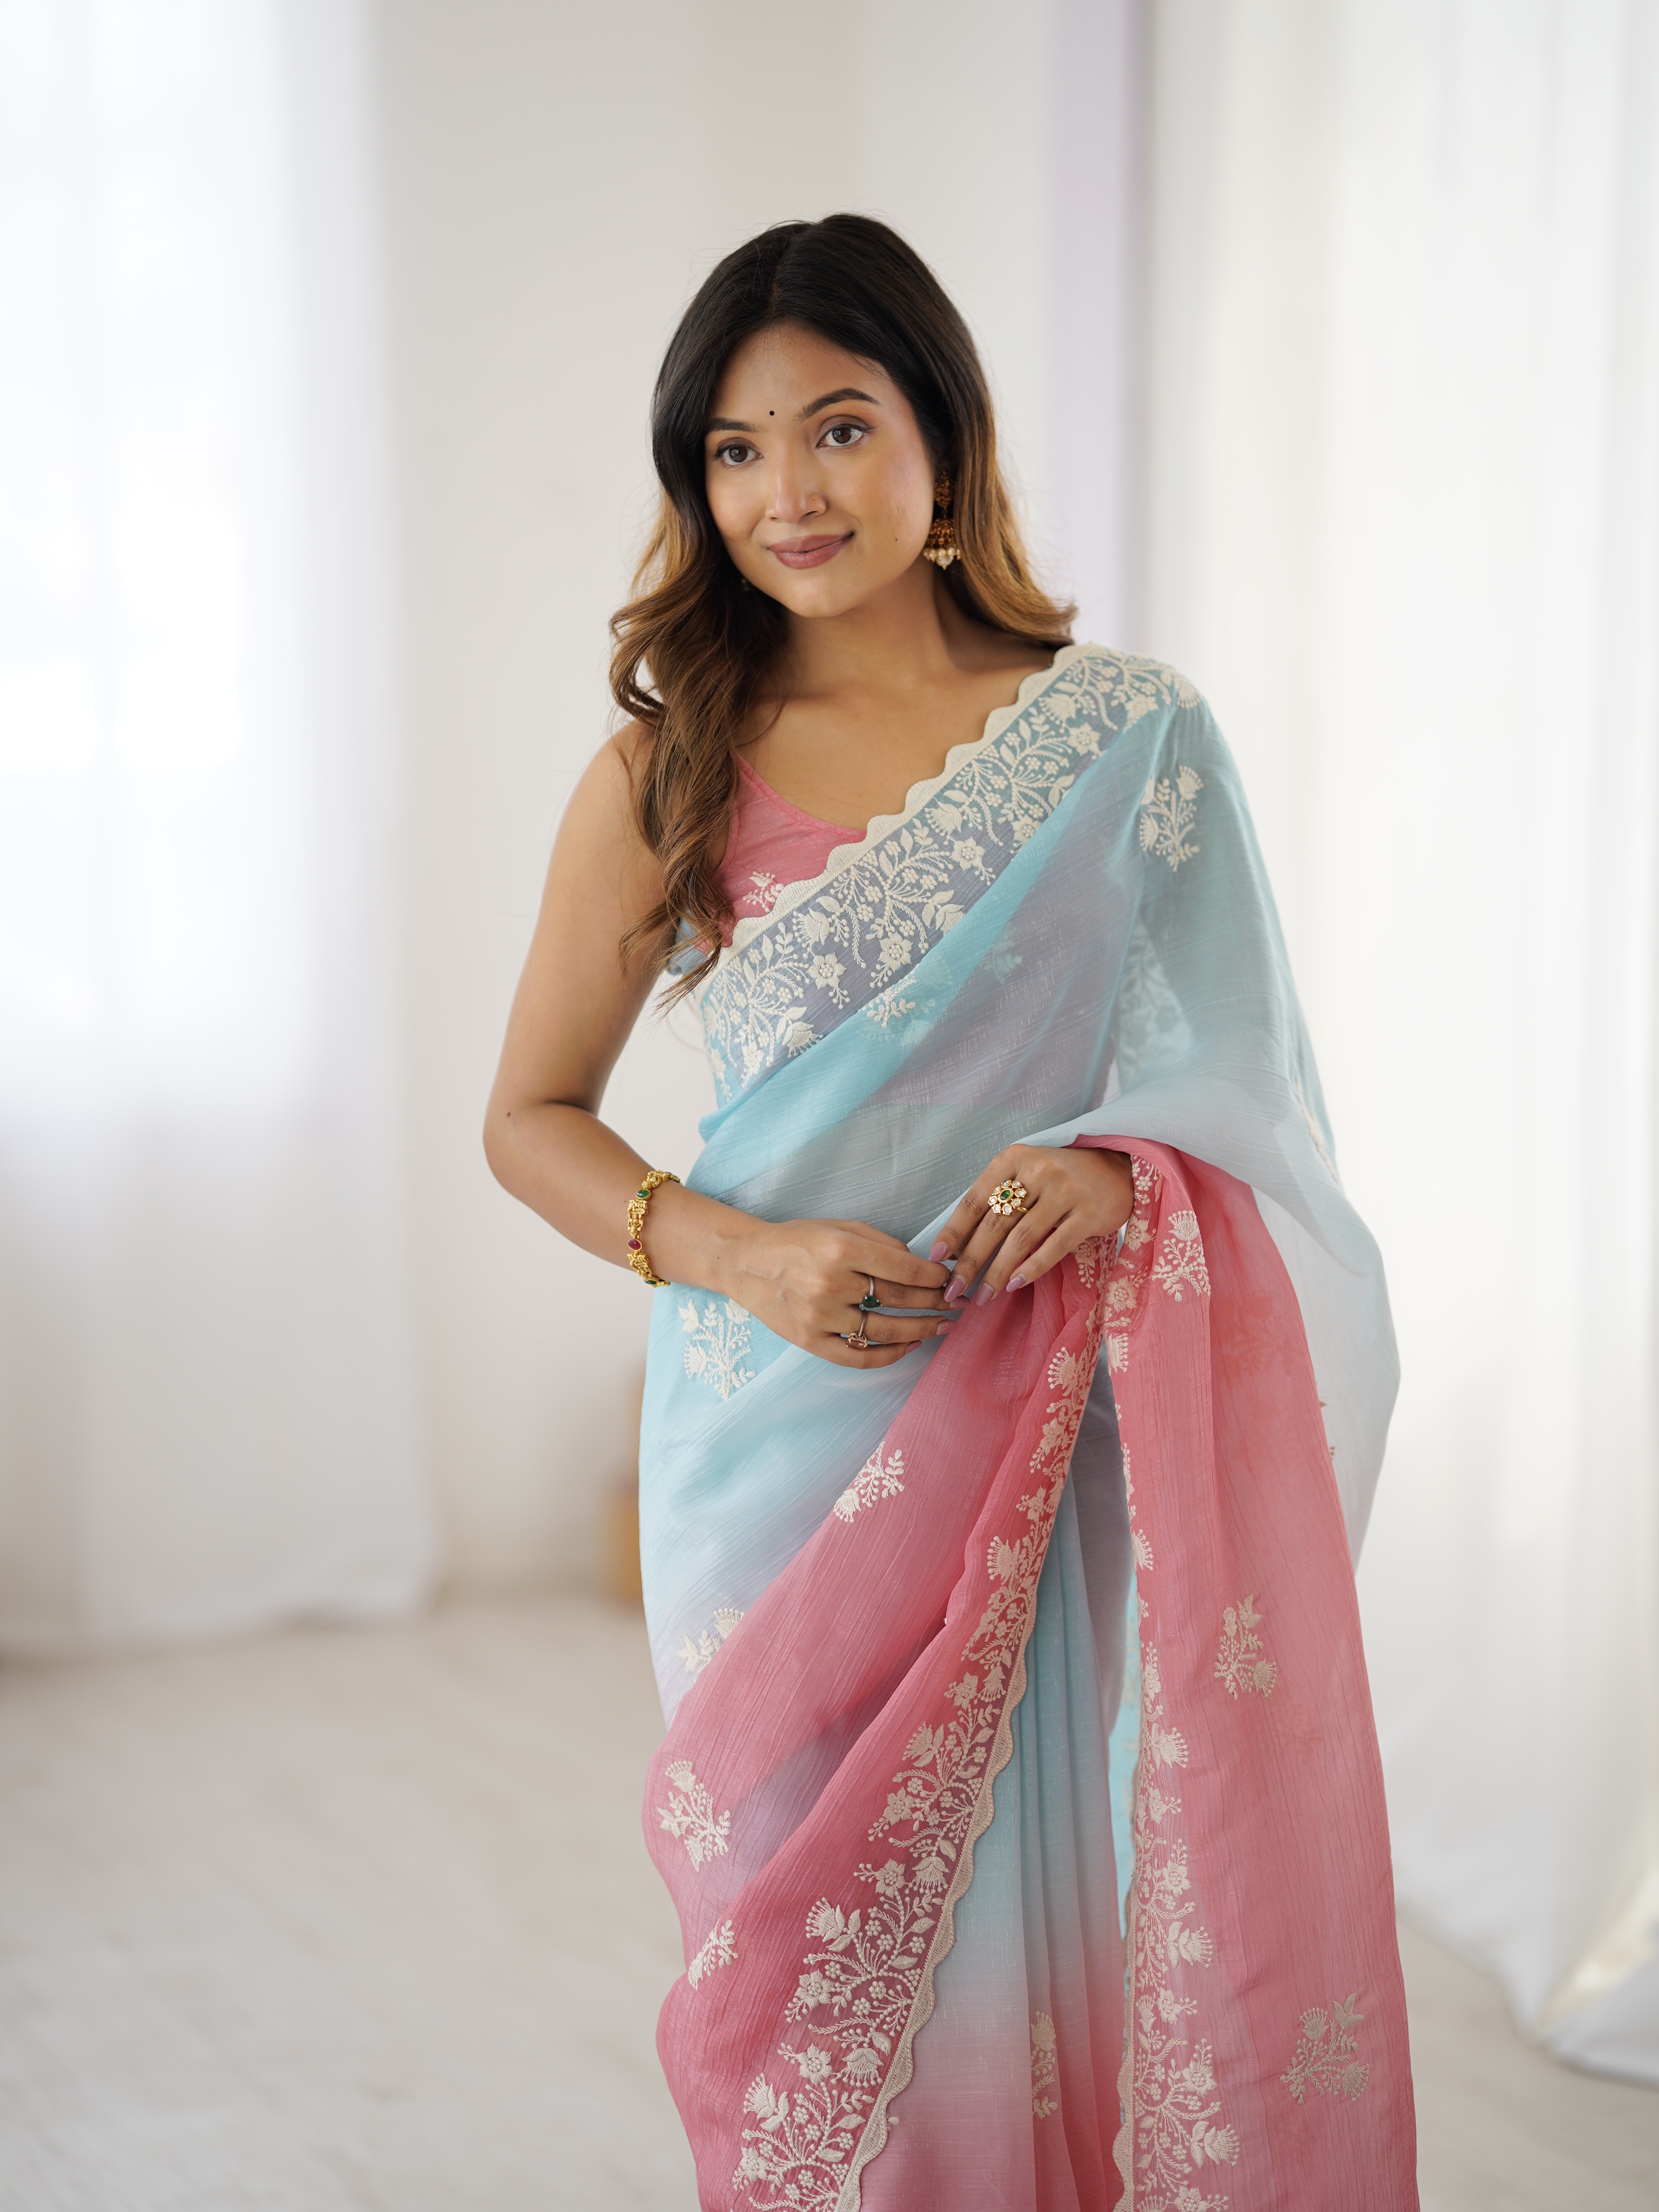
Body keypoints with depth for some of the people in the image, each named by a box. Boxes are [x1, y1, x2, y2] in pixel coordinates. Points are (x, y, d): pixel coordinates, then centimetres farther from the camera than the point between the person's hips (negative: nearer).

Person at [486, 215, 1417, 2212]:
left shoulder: (1129, 733, 2)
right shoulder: (670, 775, 1)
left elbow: (1244, 1074, 4)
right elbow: (530, 1118, 6)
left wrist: (1125, 1168, -18)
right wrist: (733, 1253, -12)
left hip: (1074, 1437, 0)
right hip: (792, 1436, 0)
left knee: (1079, 1898, 4)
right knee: (826, 1934, 6)